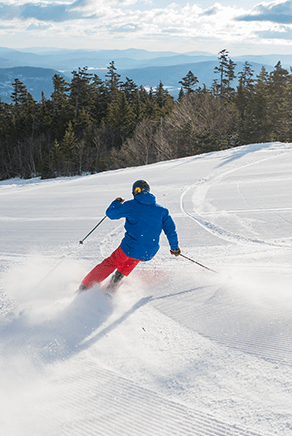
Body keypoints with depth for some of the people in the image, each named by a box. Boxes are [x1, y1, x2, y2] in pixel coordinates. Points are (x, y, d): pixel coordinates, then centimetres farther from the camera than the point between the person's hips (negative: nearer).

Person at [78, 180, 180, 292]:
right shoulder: (161, 210, 7)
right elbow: (170, 229, 8)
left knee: (111, 263, 18)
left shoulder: (131, 205, -1)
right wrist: (175, 248, 20)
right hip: (148, 254, 3)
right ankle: (118, 277, 24)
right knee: (132, 260, 36)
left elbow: (110, 213, 5)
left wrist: (117, 202, 26)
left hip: (129, 248, -3)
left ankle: (85, 286, 20)